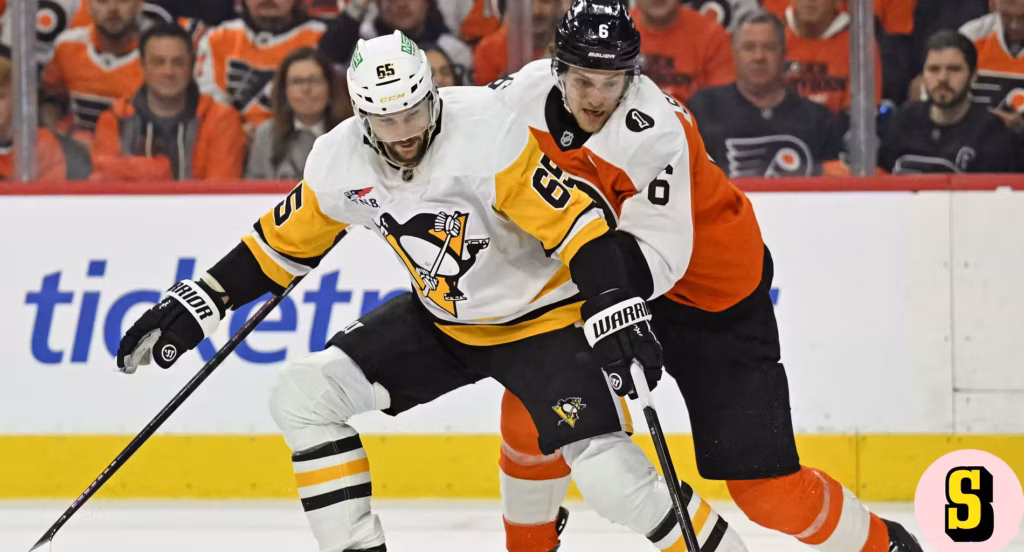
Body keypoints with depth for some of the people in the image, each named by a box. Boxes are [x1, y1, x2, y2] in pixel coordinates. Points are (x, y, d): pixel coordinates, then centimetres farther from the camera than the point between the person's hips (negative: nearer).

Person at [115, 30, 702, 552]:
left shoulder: (488, 133, -28)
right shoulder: (340, 159, -10)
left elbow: (574, 219, -28)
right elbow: (286, 241, 5)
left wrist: (617, 310, -37)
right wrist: (200, 302, 2)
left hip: (543, 318, -6)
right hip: (443, 322, 6)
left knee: (611, 478, -23)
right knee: (303, 399, -6)